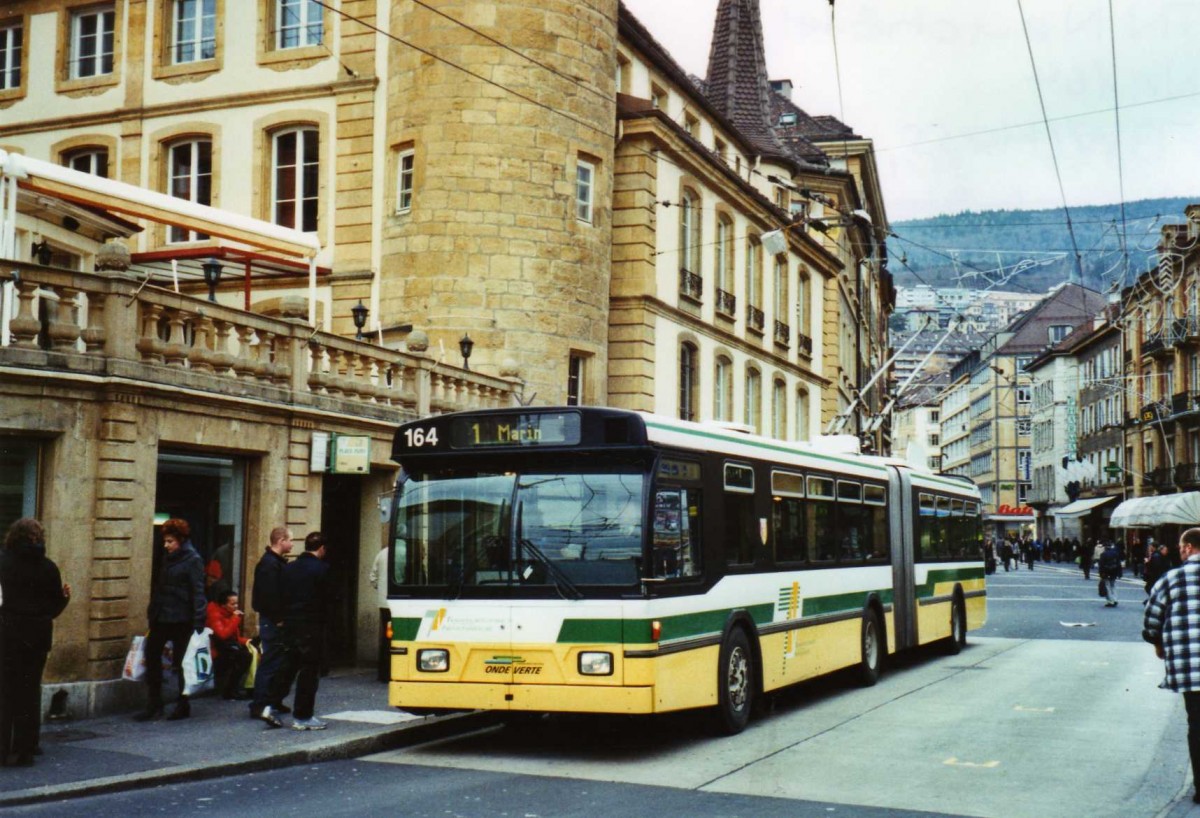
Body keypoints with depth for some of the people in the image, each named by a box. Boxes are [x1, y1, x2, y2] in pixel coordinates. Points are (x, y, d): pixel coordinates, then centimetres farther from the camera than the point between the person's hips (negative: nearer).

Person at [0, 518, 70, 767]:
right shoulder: (48, 567, -3)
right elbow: (55, 605, 2)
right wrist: (65, 595, 20)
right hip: (38, 636, 1)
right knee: (30, 692, 10)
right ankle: (25, 751, 11)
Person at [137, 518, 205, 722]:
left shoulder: (193, 560, -10)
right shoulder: (167, 559, 13)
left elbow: (197, 592, -15)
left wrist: (198, 622, -20)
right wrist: (152, 611, 14)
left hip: (180, 620, -7)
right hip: (161, 618, 7)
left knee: (180, 662, 2)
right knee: (151, 656, 4)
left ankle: (183, 705, 14)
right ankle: (154, 703, 13)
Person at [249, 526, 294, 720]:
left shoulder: (277, 562, 16)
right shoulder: (270, 564, -17)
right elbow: (270, 595, -23)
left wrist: (281, 618, 12)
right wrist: (278, 619, -19)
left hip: (274, 620, 10)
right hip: (272, 622, -10)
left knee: (276, 661, 16)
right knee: (269, 662, -7)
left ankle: (274, 702, 24)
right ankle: (259, 705, -4)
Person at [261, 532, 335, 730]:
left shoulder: (288, 568, 7)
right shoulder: (321, 569, -11)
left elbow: (282, 595, 9)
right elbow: (329, 597, -9)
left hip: (290, 624, 6)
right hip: (312, 626, -6)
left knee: (287, 666, 15)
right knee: (309, 671, 1)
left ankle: (271, 705, 7)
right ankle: (303, 717, 5)